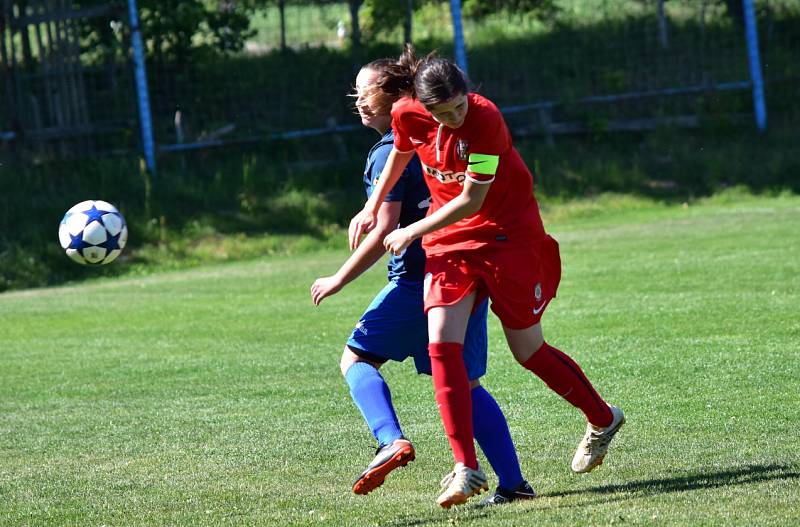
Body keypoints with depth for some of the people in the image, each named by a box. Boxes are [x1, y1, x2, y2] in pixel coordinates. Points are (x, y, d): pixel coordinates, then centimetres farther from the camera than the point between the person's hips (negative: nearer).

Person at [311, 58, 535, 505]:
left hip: (418, 280, -8)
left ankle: (392, 439, -18)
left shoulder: (390, 154, -10)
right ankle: (513, 481, 3)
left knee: (356, 357, 5)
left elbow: (383, 233, -16)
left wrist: (338, 281, -8)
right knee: (466, 382, 12)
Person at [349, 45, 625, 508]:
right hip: (448, 239, 4)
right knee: (442, 345, -14)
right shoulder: (407, 116, -10)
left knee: (529, 351, 5)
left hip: (508, 235, -4)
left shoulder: (485, 119, -27)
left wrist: (412, 232, -15)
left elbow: (471, 200, -22)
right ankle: (467, 469, -12)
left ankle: (603, 419, 31)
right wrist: (372, 208, 19)